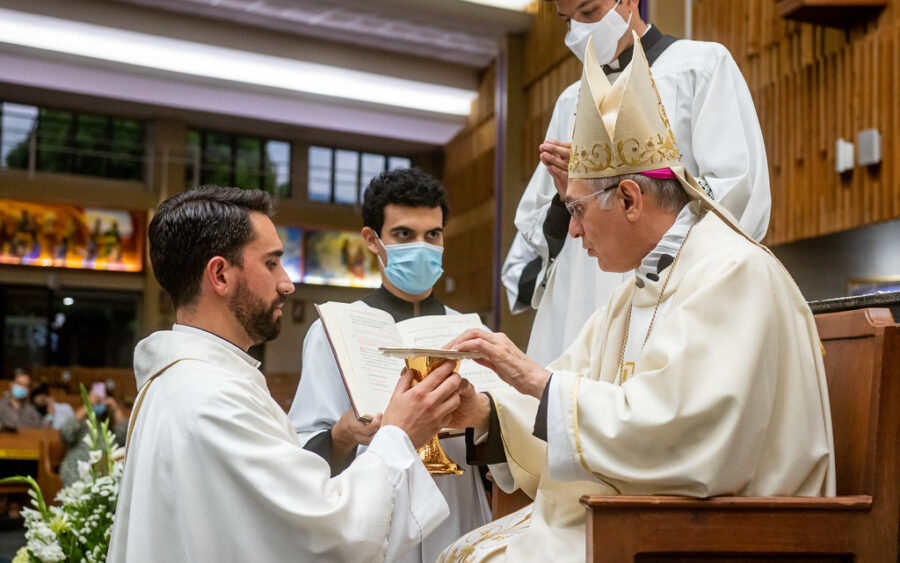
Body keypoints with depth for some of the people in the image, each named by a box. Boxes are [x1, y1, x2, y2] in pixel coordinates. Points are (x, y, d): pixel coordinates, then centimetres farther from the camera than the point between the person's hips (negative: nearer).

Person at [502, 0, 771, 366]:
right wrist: (564, 202, -2)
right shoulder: (571, 101, 22)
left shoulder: (703, 65, 6)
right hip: (571, 317, 5)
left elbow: (743, 203, -7)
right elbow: (534, 231, 20)